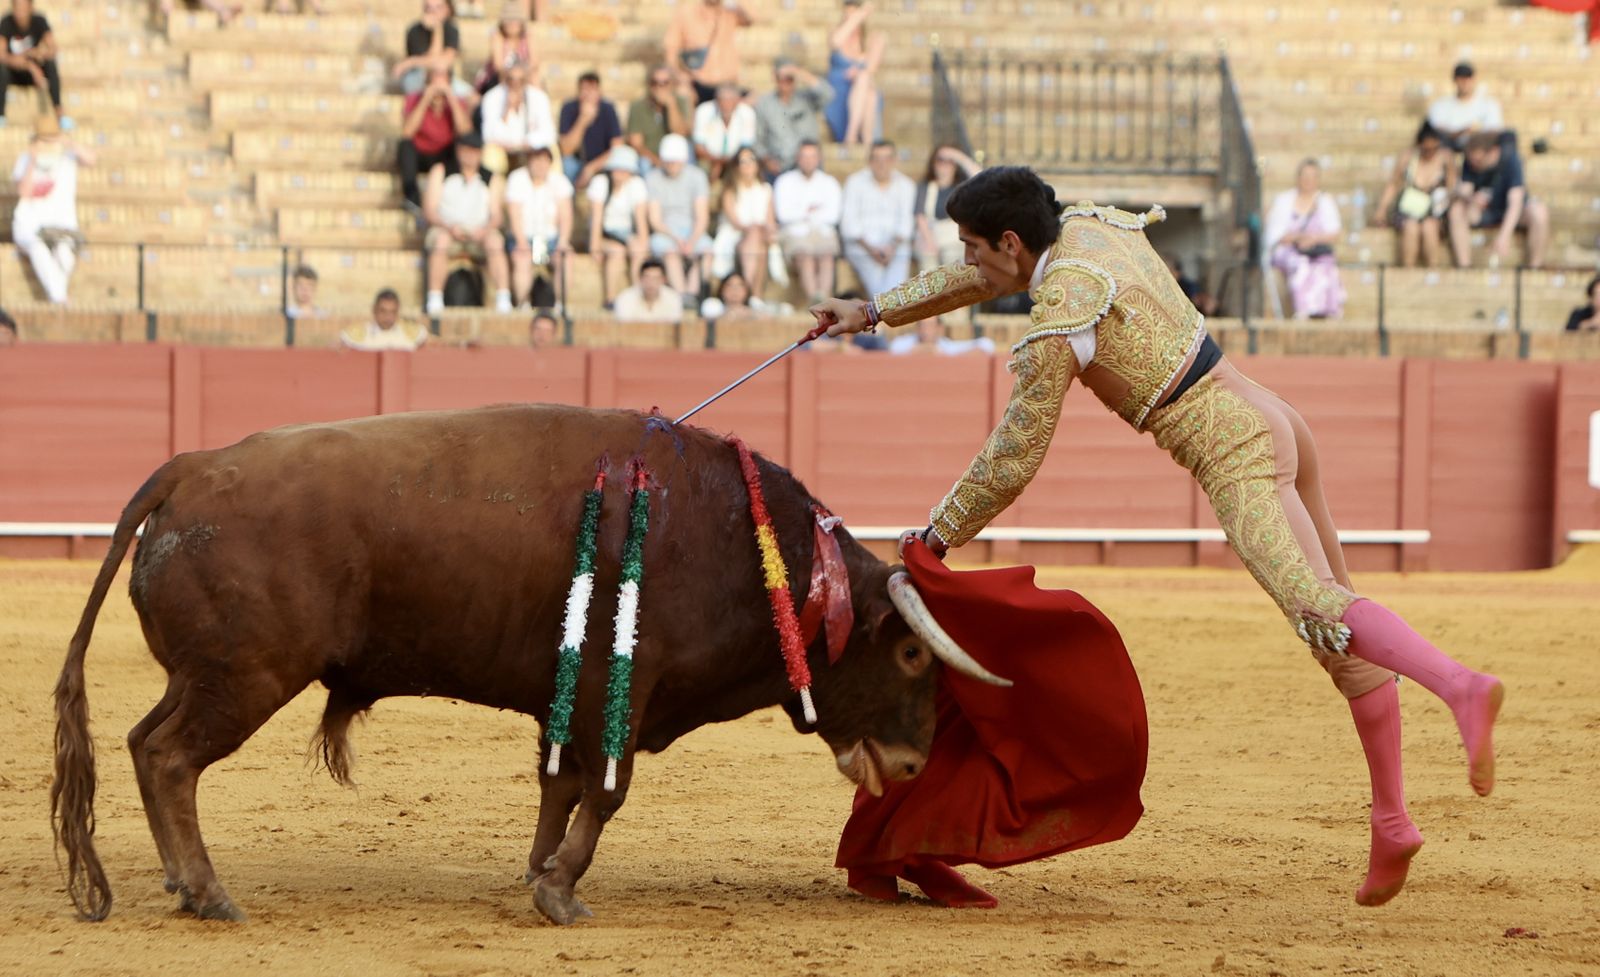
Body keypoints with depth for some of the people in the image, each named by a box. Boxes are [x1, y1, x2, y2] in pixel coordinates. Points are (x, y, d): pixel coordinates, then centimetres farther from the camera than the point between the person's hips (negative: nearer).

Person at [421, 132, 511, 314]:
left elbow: (496, 216, 5)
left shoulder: (493, 180, 14)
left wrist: (486, 229, -20)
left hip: (480, 235, 1)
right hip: (446, 231, -1)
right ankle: (434, 299, -35)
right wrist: (450, 227, -18)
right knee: (441, 241, -36)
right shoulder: (440, 173, 11)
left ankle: (503, 299, -38)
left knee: (495, 242, -32)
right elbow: (429, 210, 1)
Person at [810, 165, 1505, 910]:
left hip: (1235, 456, -9)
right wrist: (873, 312, 38)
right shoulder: (1090, 227, 13)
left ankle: (1462, 688, -51)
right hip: (1273, 419, 9)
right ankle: (1391, 824, 15)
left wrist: (937, 536, 9)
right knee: (1338, 638, 10)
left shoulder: (1055, 325, -12)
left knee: (1318, 610, -28)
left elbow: (1011, 462, -5)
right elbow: (984, 280, 32)